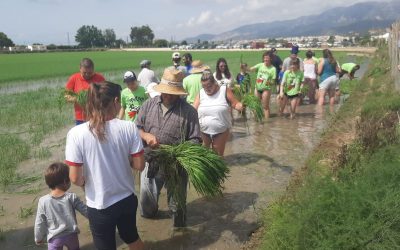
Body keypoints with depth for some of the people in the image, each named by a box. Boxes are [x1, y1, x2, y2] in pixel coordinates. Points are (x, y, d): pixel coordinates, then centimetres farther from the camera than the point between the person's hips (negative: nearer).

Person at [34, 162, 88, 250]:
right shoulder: (72, 197, -17)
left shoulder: (43, 201, -16)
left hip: (54, 238, 0)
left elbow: (39, 223, -7)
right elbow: (86, 211, -9)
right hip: (71, 235, 1)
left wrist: (38, 238, 9)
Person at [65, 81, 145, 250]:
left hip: (99, 206, -2)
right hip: (127, 200, 2)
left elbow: (75, 178, -16)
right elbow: (139, 165, -9)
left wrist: (85, 183, 6)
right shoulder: (129, 128, -16)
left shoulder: (76, 134, -19)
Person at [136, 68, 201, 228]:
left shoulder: (188, 111, -7)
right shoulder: (149, 105, 3)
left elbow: (195, 140, -7)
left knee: (177, 202, 13)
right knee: (146, 210, 18)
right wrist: (146, 136, -15)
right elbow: (136, 128, 6)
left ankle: (179, 225, 40)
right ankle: (151, 211, 52)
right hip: (151, 161, 3)